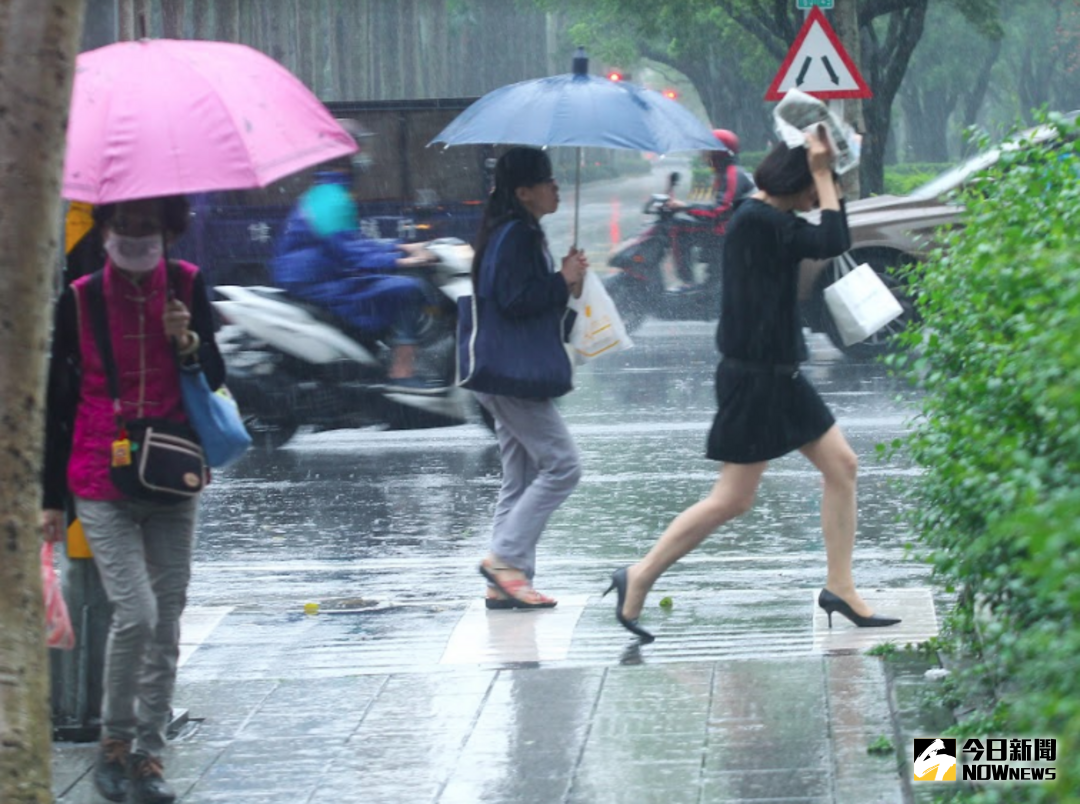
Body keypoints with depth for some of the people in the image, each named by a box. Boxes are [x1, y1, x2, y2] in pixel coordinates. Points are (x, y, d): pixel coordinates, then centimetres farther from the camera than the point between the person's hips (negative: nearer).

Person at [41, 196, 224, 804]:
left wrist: (188, 342, -16)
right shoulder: (81, 299, -2)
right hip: (102, 485, -3)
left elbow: (216, 378, 6)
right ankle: (116, 738, 5)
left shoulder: (187, 287, 2)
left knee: (166, 623, 6)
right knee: (136, 614, -15)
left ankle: (149, 754, 16)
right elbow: (58, 402, 2)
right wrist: (52, 497, 2)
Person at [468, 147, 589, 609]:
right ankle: (506, 558, -11)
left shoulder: (522, 235, 18)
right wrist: (563, 281, -13)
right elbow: (514, 299, -23)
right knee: (561, 464, -11)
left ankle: (505, 584, 9)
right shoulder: (515, 236, -14)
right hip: (514, 375, -11)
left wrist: (567, 283, 9)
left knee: (521, 480, 10)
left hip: (511, 375, 11)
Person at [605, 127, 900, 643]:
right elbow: (833, 243, -25)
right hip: (752, 377, -10)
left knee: (841, 465, 9)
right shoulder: (758, 220, -20)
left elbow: (832, 238, 20)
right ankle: (639, 578, 5)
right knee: (733, 498, -4)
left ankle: (840, 588, 15)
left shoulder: (768, 217, 10)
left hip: (779, 374, 10)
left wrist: (827, 177, 10)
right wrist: (822, 173, -16)